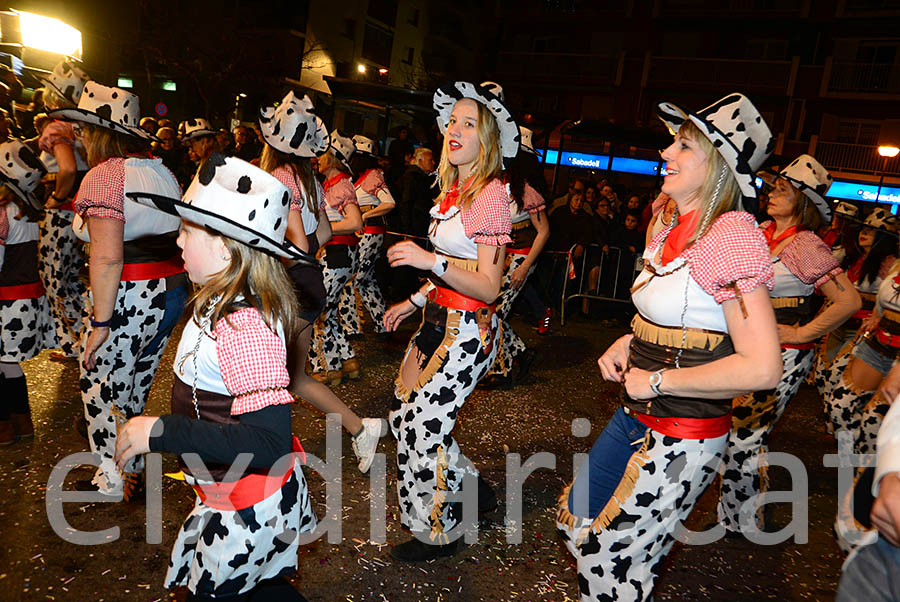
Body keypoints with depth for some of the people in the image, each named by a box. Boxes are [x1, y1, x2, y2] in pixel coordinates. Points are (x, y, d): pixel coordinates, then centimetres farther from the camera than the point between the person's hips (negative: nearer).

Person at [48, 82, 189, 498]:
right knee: (135, 391, 21)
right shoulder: (162, 171, 11)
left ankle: (112, 484, 24)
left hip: (131, 300, -8)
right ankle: (133, 471, 34)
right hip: (172, 293, 8)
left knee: (99, 392, 11)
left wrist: (102, 322, -18)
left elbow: (107, 256, -21)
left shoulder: (104, 175, -13)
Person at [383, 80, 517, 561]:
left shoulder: (491, 195, -15)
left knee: (423, 424, -3)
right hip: (440, 320, 9)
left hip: (466, 330, -9)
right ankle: (472, 488, 34)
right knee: (403, 410, 15)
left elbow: (488, 287, -19)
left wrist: (431, 261, -29)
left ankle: (439, 533, 21)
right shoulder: (453, 189, 11)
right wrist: (415, 300, 21)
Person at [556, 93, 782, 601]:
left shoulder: (733, 234, -21)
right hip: (637, 416, 9)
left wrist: (657, 381, -19)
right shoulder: (677, 229, 7)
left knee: (609, 561, 4)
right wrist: (629, 344, 4)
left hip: (683, 439, -9)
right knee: (576, 522, 21)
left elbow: (762, 368, -26)